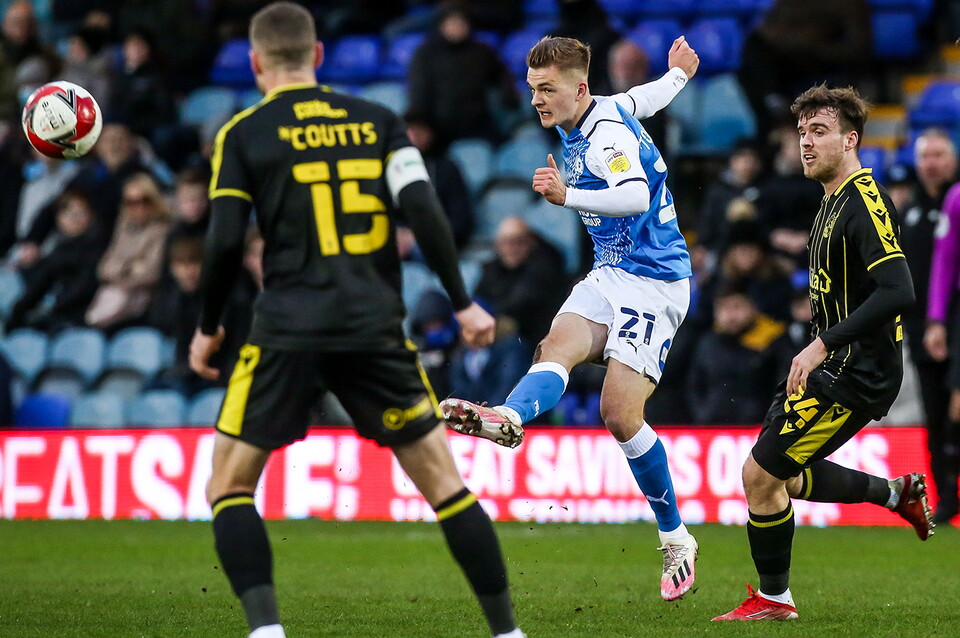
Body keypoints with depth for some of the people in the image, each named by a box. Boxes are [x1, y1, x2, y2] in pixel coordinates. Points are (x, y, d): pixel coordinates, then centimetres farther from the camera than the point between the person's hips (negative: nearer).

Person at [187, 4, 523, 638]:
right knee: (444, 483, 11)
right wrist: (463, 303, 3)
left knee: (229, 487, 9)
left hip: (288, 334, -2)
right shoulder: (377, 121, 9)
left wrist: (207, 328, 11)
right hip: (376, 329, 2)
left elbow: (226, 243, -4)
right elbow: (425, 212, -2)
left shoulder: (243, 134, 2)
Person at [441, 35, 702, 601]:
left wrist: (570, 196, -52)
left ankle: (675, 538, -2)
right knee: (559, 345, -23)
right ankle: (509, 418, -55)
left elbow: (636, 196, -37)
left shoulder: (609, 134, -18)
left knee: (620, 413, -16)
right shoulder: (589, 117, 10)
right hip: (610, 276, 9)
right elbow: (644, 98, 32)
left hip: (654, 283, -9)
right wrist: (679, 74, 54)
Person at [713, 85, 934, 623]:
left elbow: (898, 292, -29)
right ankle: (897, 494, 28)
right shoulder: (834, 200, 12)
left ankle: (774, 598, 10)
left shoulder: (865, 202, -19)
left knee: (761, 475, -7)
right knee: (783, 476, 17)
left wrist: (822, 345, -29)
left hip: (855, 376, -10)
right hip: (836, 368, 10)